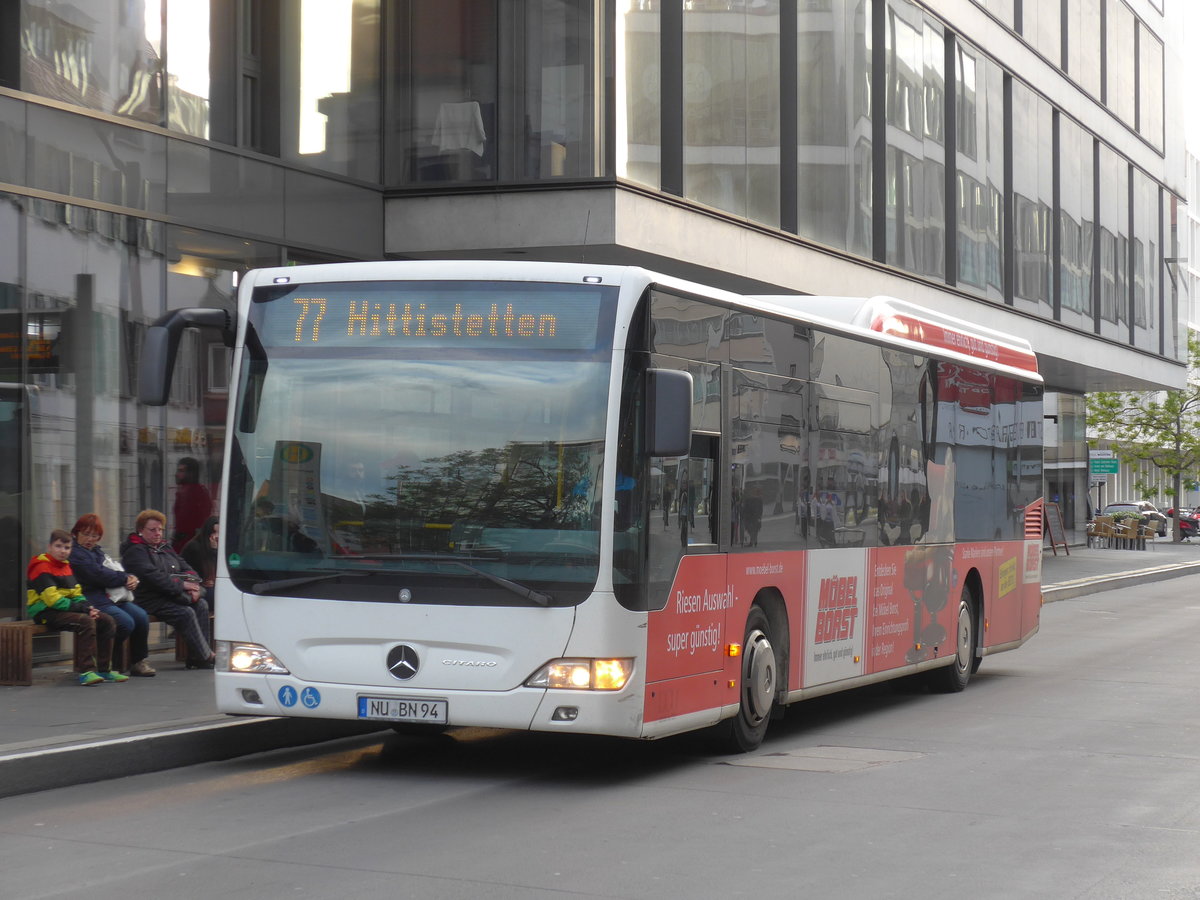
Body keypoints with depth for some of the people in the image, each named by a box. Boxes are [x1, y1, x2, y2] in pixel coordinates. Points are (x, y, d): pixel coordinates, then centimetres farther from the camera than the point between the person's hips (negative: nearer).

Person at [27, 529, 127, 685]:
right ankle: (86, 671, -32)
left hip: (66, 609, 9)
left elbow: (76, 594, 18)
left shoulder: (66, 566, 20)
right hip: (46, 612, -9)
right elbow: (53, 599, -19)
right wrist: (82, 608, -20)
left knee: (107, 622, -3)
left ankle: (103, 670, 1)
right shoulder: (41, 568, -11)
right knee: (85, 621, -33)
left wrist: (87, 607, -5)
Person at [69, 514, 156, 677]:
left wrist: (130, 578, -1)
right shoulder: (75, 554, -6)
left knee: (141, 616, -13)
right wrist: (125, 578, -4)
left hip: (113, 597, 9)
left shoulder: (98, 551, 26)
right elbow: (100, 576, -15)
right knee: (126, 622, -26)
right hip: (94, 600, -9)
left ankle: (138, 661, -2)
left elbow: (116, 569, 23)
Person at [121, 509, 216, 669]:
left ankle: (196, 658, -20)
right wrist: (181, 585, -20)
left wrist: (193, 584, -2)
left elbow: (186, 568, 21)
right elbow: (152, 576, -18)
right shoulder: (135, 551, -4)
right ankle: (206, 657, -22)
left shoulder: (166, 548, 23)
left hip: (172, 596, 8)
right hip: (151, 600, -8)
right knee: (186, 613, -27)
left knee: (201, 605, -16)